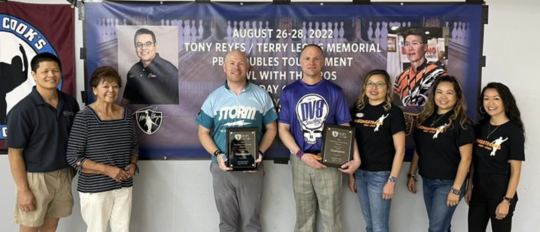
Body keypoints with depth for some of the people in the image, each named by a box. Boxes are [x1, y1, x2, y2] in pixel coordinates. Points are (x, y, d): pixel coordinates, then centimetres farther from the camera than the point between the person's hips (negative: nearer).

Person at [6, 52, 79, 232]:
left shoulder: (70, 103, -1)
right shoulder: (23, 110, -16)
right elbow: (14, 152, -13)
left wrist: (74, 167, 8)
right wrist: (23, 189, -14)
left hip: (63, 174, 5)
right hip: (35, 176, -4)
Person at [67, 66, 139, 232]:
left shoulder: (126, 114, 4)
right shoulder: (84, 117, -12)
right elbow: (73, 157, -13)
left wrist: (133, 165, -5)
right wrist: (107, 170, -19)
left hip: (124, 186, 5)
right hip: (94, 189, -5)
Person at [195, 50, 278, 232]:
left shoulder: (261, 96, 1)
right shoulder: (214, 98, 2)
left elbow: (271, 128, 5)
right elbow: (203, 132, 5)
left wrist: (260, 152, -11)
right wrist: (217, 154, -12)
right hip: (222, 167, 1)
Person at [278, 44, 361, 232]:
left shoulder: (335, 91, 2)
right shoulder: (289, 92, 3)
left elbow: (345, 128, 2)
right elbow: (283, 129, 2)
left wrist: (355, 157, -11)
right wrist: (301, 154, -12)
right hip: (300, 161, 1)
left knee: (332, 216, 4)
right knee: (304, 216, 13)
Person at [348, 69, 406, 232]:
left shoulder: (393, 112, -9)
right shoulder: (357, 110, 5)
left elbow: (400, 150, -10)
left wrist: (392, 180, -13)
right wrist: (350, 174, 8)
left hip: (381, 174, -5)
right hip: (360, 173, 5)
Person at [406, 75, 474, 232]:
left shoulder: (461, 122, -11)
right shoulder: (426, 118, 6)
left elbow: (466, 158, -15)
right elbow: (418, 150, 13)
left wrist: (456, 189, -18)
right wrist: (412, 175, 12)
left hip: (448, 183, -6)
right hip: (427, 181, 6)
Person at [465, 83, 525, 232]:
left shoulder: (514, 131, -11)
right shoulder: (480, 127, 4)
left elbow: (515, 171, -12)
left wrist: (507, 200, -15)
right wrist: (469, 188, 7)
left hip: (500, 195, -5)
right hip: (478, 193, 5)